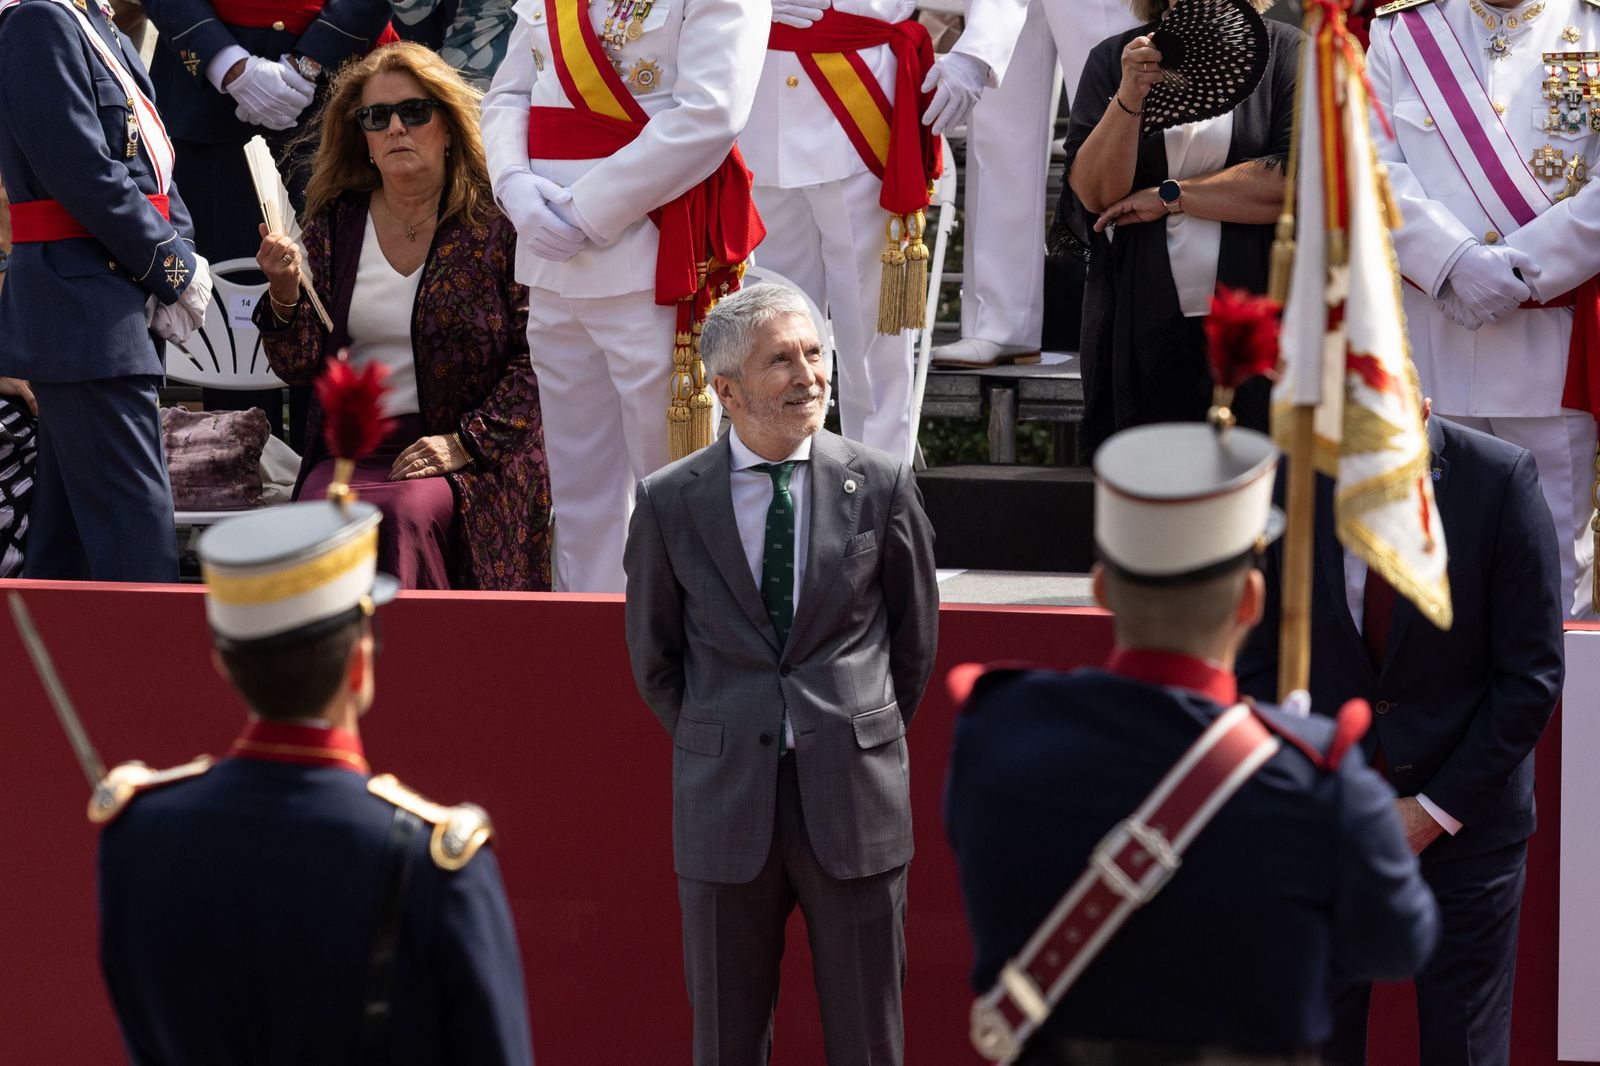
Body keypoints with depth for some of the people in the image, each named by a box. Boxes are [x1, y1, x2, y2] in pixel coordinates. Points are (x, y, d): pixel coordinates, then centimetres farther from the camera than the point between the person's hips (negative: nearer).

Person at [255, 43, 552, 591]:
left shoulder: (495, 223, -1)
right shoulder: (335, 225, 9)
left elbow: (536, 357, -4)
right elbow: (297, 365, 7)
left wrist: (468, 441, -13)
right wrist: (285, 291, -12)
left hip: (469, 460, -3)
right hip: (350, 451, 3)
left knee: (401, 513, -33)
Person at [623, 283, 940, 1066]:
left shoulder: (880, 487, -1)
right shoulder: (669, 503, -1)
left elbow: (915, 639, 9)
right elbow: (653, 656, 11)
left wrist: (862, 742, 11)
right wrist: (715, 751, 11)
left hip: (853, 798, 0)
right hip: (726, 800, 0)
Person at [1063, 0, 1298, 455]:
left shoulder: (1284, 50, 2)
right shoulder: (1113, 59, 8)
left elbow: (1297, 179, -12)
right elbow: (1093, 192, -4)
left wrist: (1167, 196, -7)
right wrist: (1130, 98, -20)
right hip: (1140, 328, 2)